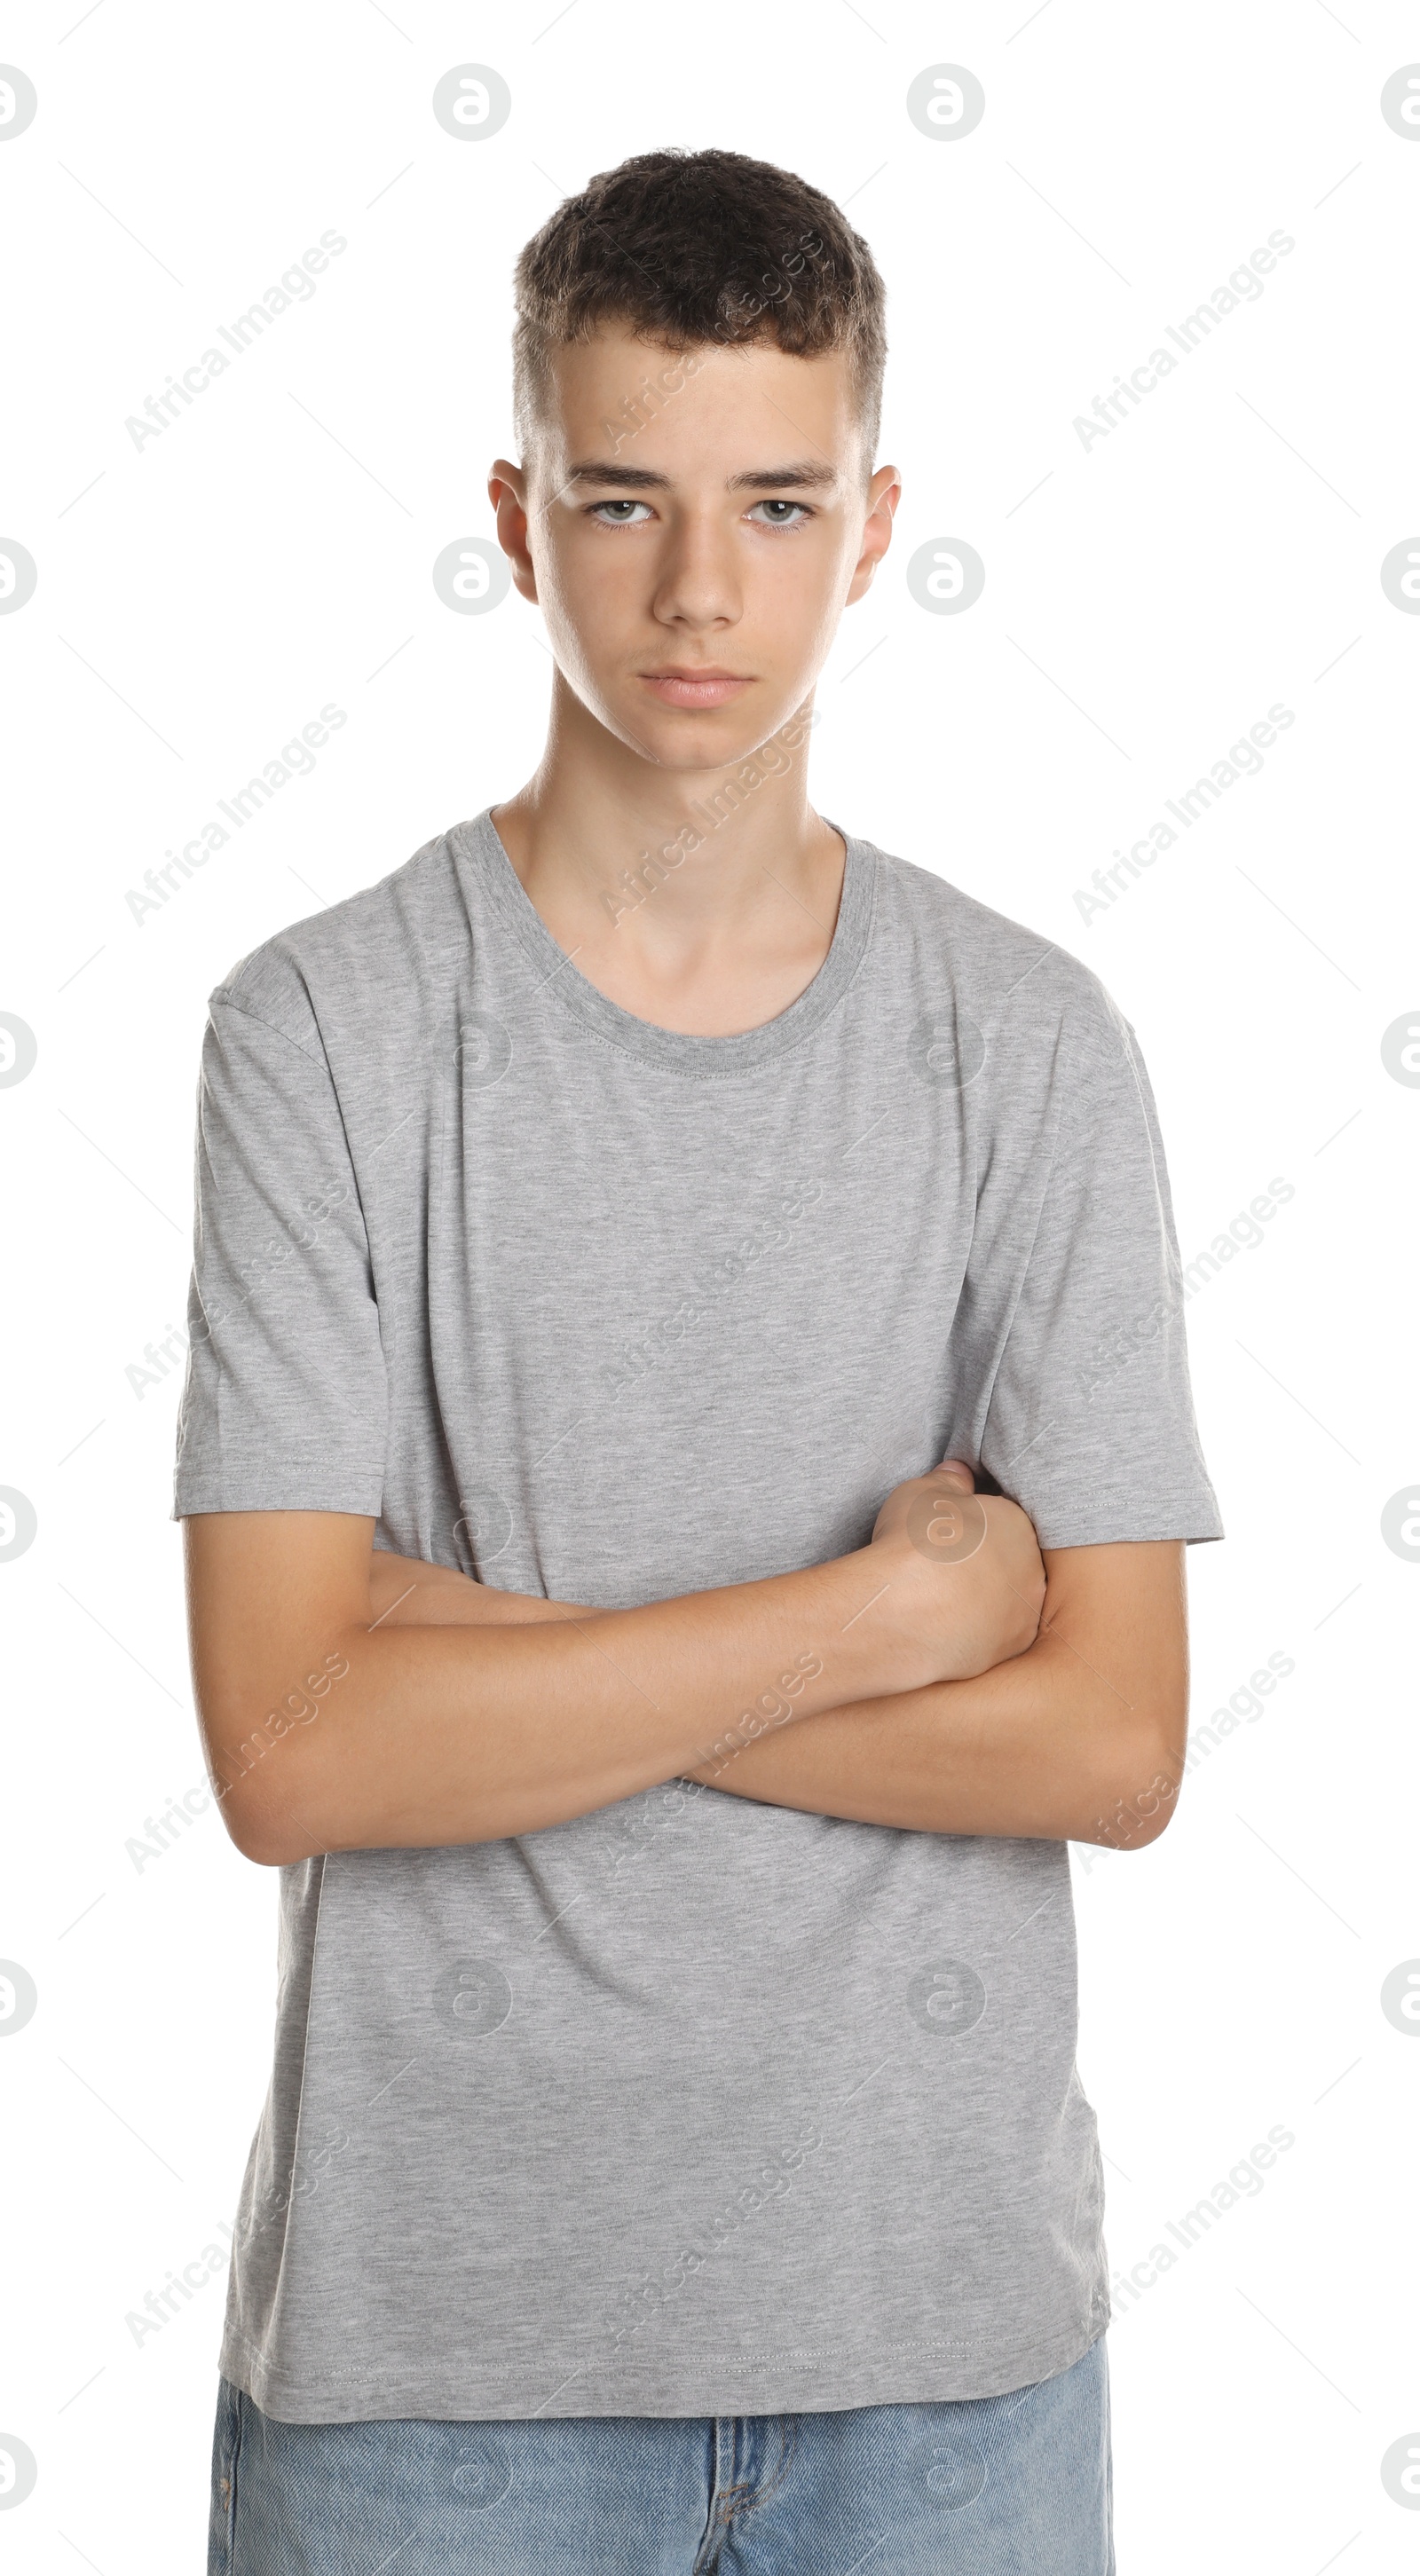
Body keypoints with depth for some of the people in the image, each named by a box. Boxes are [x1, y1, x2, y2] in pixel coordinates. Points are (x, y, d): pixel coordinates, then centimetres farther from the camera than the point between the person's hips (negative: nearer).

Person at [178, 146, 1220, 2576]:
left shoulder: (1032, 1048, -2)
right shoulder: (328, 1030, -7)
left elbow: (1111, 1740, -8)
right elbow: (295, 1749, -15)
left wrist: (508, 1650, -14)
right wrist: (876, 1610, -14)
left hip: (940, 2301, 2)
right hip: (438, 2314, -1)